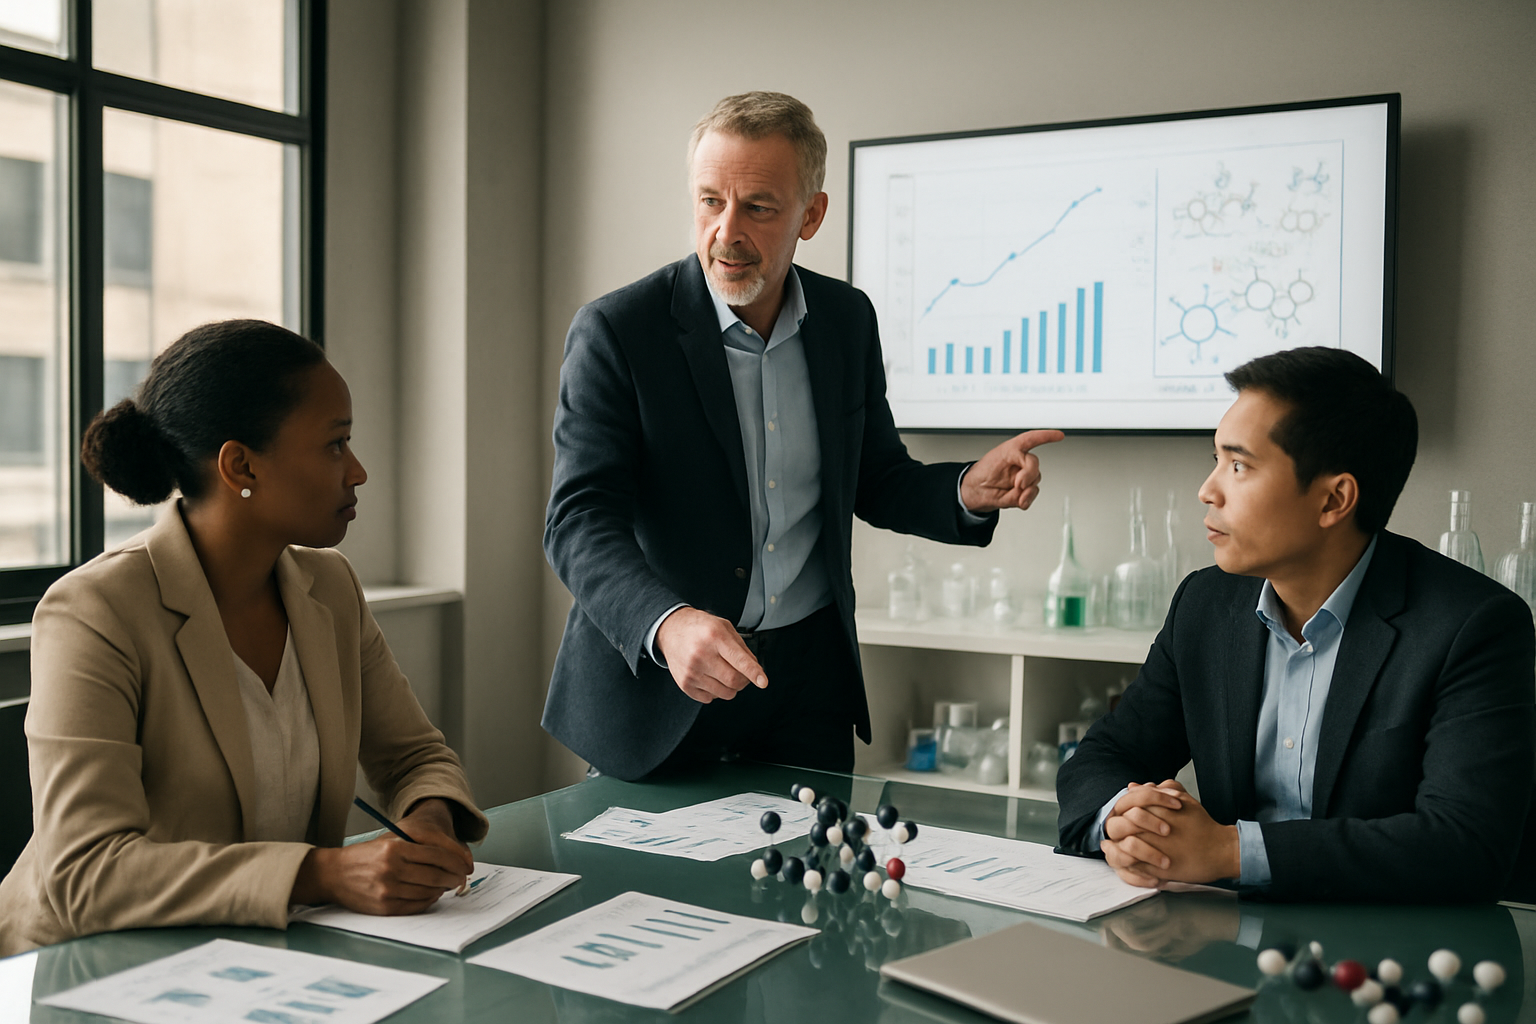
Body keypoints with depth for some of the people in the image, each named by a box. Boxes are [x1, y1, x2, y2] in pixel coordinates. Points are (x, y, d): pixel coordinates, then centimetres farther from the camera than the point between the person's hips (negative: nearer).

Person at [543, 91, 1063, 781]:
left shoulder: (847, 319, 1)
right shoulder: (616, 331, -13)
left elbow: (874, 481, 11)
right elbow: (579, 519, -20)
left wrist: (967, 492, -11)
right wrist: (667, 624, -39)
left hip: (809, 680, 4)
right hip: (655, 682, -3)